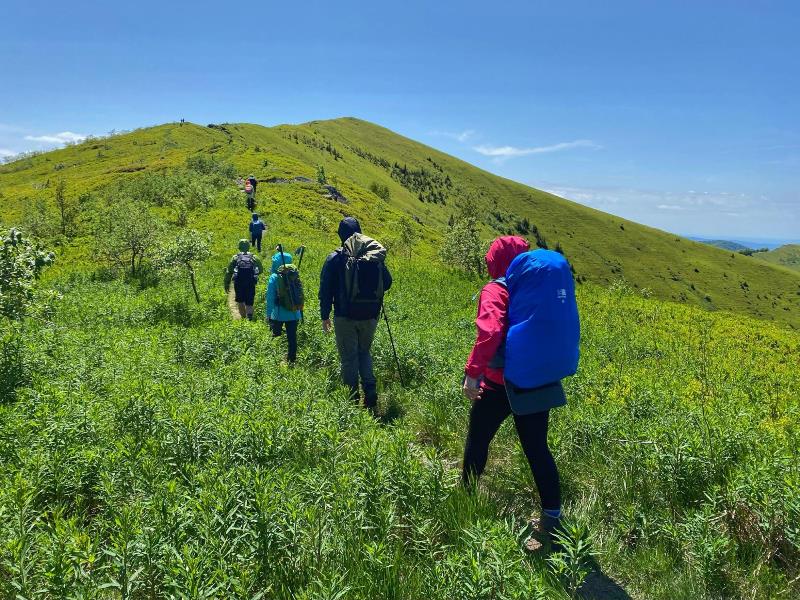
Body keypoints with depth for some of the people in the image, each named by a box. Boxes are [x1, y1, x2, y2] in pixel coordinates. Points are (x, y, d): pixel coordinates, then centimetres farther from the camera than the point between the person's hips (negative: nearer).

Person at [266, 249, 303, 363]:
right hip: (294, 314, 3)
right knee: (292, 338, 11)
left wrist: (268, 314, -1)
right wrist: (300, 311, 16)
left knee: (276, 337, 10)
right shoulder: (295, 275, -1)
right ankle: (292, 359, 17)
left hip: (279, 315, -3)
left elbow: (270, 297, -8)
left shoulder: (274, 277, -9)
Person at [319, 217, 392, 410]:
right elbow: (387, 283, 7)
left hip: (345, 316, -3)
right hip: (370, 316, 3)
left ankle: (352, 400, 12)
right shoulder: (376, 256, -1)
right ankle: (371, 394, 6)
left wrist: (325, 316, 2)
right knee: (364, 352, 21)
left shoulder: (335, 258, -8)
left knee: (349, 358, 8)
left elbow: (325, 290, -6)